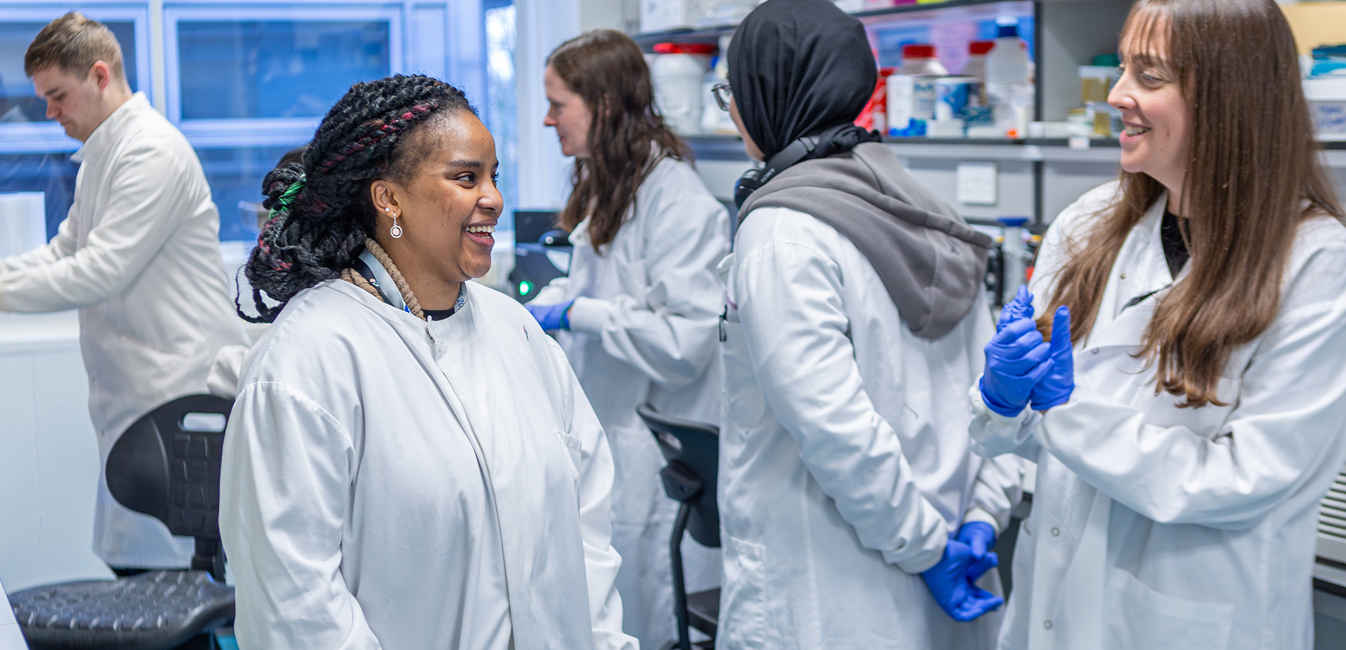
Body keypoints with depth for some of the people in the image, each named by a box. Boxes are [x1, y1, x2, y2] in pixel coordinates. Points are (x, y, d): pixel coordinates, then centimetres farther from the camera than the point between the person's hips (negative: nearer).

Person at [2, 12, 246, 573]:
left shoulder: (152, 152, -13)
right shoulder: (100, 156, 20)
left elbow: (100, 273, -18)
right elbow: (63, 251, 23)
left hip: (179, 398, -10)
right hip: (133, 398, 10)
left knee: (159, 571, -11)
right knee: (128, 568, 9)